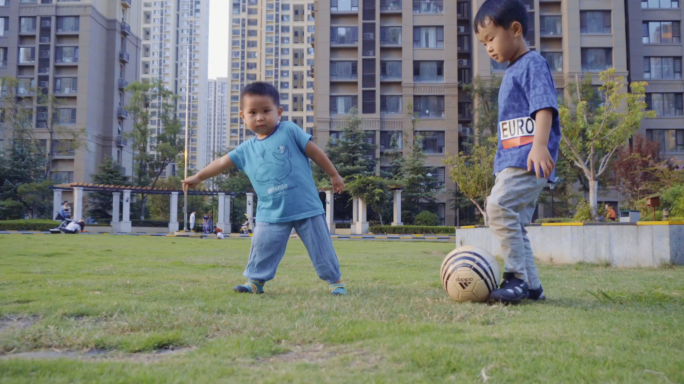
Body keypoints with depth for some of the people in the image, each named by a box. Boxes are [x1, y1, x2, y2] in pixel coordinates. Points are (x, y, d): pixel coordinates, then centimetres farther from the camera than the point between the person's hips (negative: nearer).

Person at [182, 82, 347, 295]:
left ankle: (335, 280, 17)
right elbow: (222, 163, 14)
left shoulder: (290, 131, -3)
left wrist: (334, 175, 3)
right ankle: (255, 280, 18)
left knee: (320, 246, 4)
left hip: (306, 206, -3)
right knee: (262, 246, 2)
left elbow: (315, 152, 0)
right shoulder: (246, 149, 7)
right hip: (271, 213, 3)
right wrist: (197, 178, 15)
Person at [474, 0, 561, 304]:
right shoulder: (511, 72, 23)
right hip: (510, 162, 10)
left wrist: (540, 145, -33)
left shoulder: (533, 64, -5)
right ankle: (531, 286, 15)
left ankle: (517, 278, -20)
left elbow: (545, 106, -18)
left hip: (528, 159, -10)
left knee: (499, 206, -24)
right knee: (514, 223, 9)